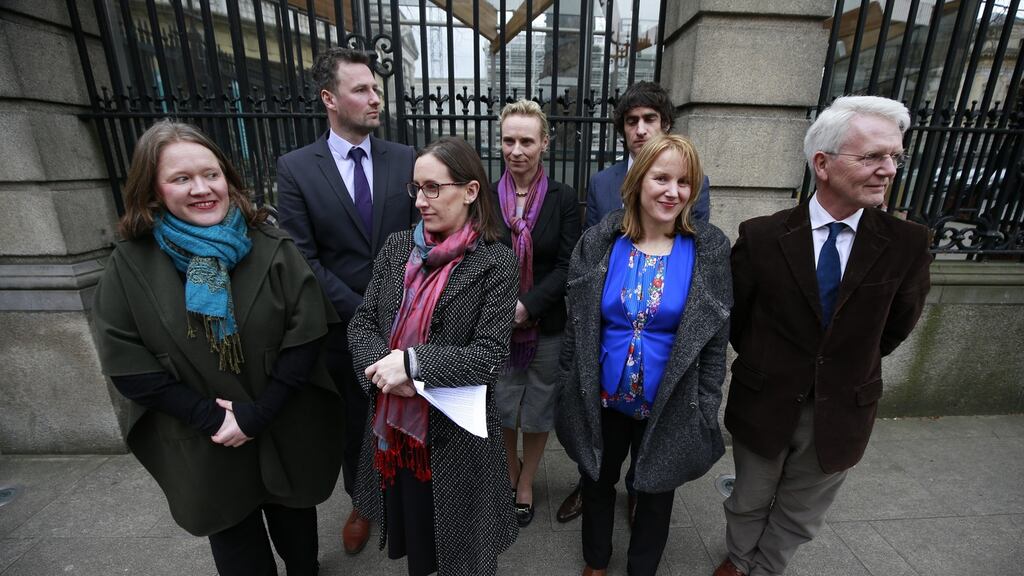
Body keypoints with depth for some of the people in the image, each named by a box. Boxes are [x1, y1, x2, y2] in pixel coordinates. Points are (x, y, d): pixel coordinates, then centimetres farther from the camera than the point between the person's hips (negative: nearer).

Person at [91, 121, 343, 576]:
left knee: (295, 530, 24)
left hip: (286, 433, 0)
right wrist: (208, 419, -14)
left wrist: (257, 414, -17)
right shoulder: (130, 264, -8)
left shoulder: (271, 248, -11)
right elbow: (124, 360, -7)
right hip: (203, 446, 1)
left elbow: (306, 333, -14)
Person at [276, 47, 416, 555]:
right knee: (352, 423, 19)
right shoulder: (295, 168, -5)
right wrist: (362, 312, -14)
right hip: (343, 326, 0)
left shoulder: (404, 159, -1)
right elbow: (303, 259, -9)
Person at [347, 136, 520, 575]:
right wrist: (385, 364, -18)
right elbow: (360, 324, 1)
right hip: (390, 422, 4)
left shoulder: (495, 262, -14)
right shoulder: (397, 247, -1)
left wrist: (411, 362, -23)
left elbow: (490, 357, -18)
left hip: (455, 430, -4)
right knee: (407, 526, 27)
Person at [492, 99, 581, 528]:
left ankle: (526, 483, 40)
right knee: (502, 406, 16)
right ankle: (510, 472, 45)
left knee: (538, 411, 14)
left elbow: (568, 266, -9)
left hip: (546, 326, -1)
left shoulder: (563, 198, -5)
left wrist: (526, 306, -19)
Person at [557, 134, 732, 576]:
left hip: (670, 406, 0)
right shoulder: (599, 242, -9)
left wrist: (705, 409, -4)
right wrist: (572, 388, 0)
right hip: (601, 399, 1)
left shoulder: (710, 249, -10)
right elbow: (576, 324, -3)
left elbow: (715, 338, -5)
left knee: (656, 493, 21)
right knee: (597, 483, 22)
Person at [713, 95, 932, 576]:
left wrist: (849, 368, 8)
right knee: (749, 503, 22)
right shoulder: (762, 236, -16)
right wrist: (767, 365, 5)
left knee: (800, 516, 23)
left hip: (841, 412, 2)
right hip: (765, 404, -1)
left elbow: (897, 323, 5)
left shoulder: (907, 244, -11)